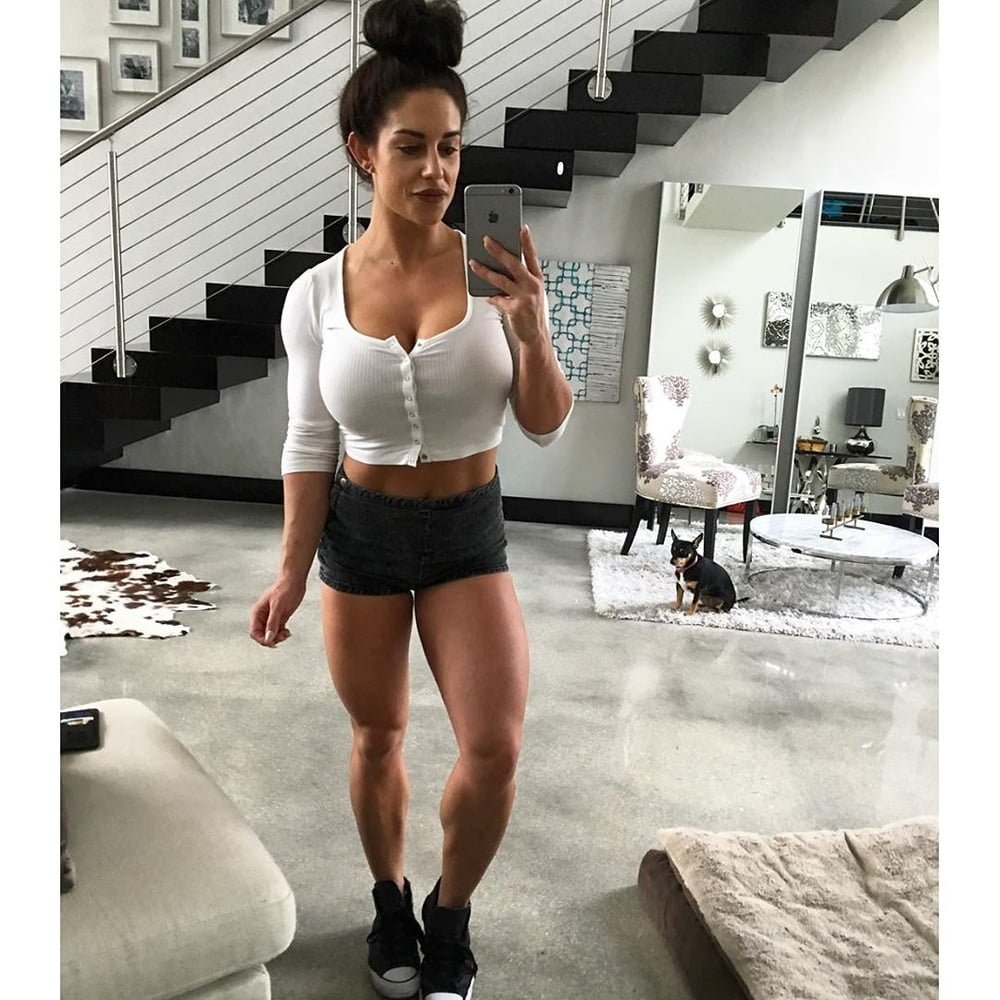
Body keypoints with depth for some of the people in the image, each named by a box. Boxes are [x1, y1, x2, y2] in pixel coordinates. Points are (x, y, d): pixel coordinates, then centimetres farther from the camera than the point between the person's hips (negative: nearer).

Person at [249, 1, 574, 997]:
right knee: (377, 737, 15)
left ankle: (449, 919, 25)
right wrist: (292, 570, -2)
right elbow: (309, 446, -1)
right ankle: (391, 903, 44)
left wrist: (532, 332, -24)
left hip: (470, 531, 0)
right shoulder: (316, 293, -8)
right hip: (361, 532, 1)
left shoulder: (496, 269, -9)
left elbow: (546, 427, -6)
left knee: (494, 749, -8)